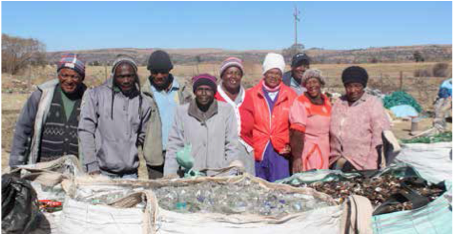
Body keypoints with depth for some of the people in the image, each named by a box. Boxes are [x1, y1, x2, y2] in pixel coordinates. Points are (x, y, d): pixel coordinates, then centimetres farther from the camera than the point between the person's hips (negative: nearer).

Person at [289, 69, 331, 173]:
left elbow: (329, 129, 16)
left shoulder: (326, 101, 10)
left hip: (325, 153, 6)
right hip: (307, 152, -6)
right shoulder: (301, 103, -9)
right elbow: (297, 133, -16)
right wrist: (297, 158, -22)